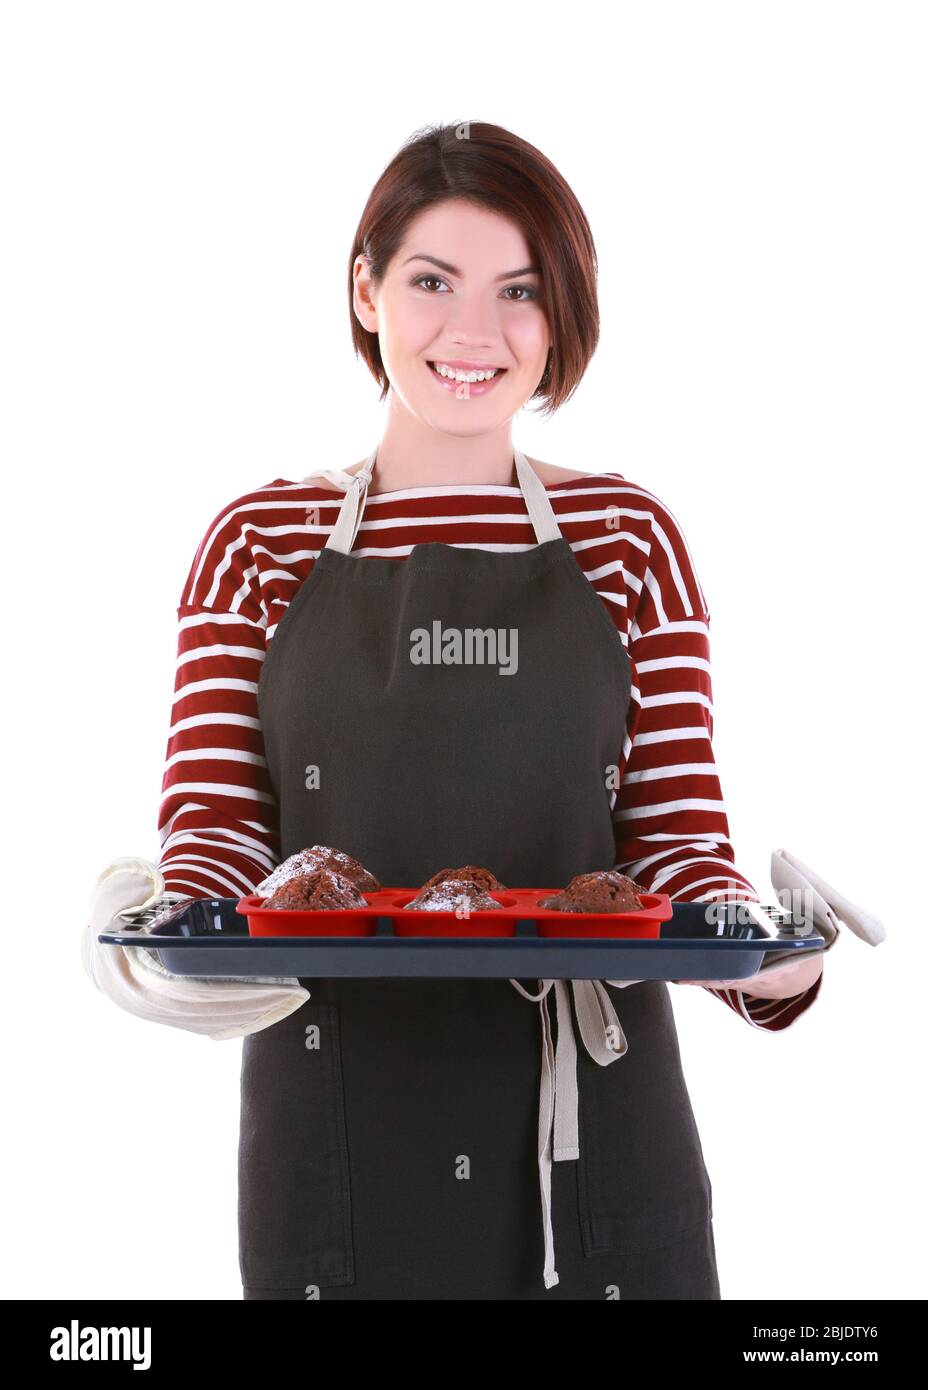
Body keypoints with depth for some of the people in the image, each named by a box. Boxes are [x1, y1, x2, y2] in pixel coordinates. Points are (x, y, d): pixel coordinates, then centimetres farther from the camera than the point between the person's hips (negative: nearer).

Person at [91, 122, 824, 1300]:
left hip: (588, 1123, 1)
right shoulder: (259, 544, 4)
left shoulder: (627, 537, 4)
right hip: (332, 1111, 0)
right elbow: (213, 819, -1)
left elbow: (677, 828, 0)